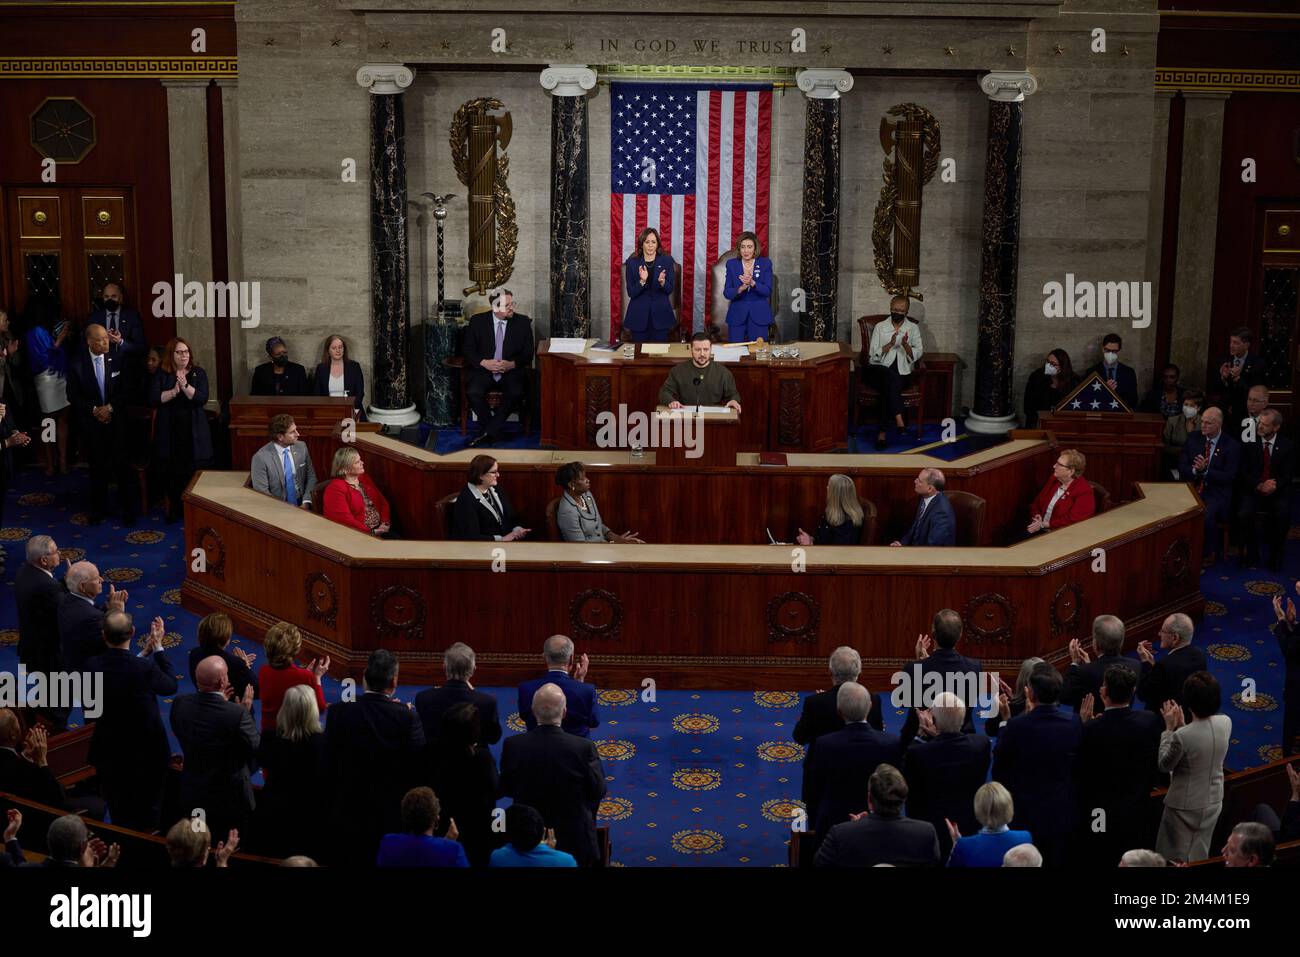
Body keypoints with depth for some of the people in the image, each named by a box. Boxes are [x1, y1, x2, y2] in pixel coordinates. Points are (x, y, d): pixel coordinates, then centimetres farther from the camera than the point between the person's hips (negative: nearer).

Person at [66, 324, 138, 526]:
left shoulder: (118, 360, -1)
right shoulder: (78, 365, -2)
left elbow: (126, 389, -1)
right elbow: (73, 396, 0)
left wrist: (110, 407, -11)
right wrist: (94, 410, -10)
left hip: (117, 421, 0)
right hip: (91, 424, 0)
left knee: (122, 466, -2)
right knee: (97, 467, 10)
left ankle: (128, 510, 7)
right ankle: (98, 508, 23)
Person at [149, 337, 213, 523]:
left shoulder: (198, 373, 4)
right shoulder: (162, 374, 5)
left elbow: (202, 398, -9)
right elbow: (153, 399, -6)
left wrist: (185, 386, -23)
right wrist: (173, 391, -18)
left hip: (193, 432, -1)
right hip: (169, 431, 1)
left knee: (194, 471, -2)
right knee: (171, 471, 3)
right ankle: (174, 509, 17)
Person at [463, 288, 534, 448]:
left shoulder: (523, 322, 5)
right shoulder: (478, 321, 4)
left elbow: (528, 353, 3)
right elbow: (468, 350, 3)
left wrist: (512, 364, -16)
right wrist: (484, 362, -16)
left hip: (511, 371, 0)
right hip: (483, 370, 0)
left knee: (517, 393, -32)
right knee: (473, 392, -30)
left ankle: (489, 433, -22)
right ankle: (494, 432, -12)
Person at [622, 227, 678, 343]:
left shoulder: (667, 260, 2)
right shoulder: (632, 262, 0)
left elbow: (670, 289, 1)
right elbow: (631, 293, -3)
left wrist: (662, 282, -20)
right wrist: (642, 281, -21)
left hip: (660, 315, 0)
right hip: (639, 316, 0)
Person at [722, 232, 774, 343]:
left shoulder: (765, 263, 0)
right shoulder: (732, 264, 3)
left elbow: (768, 291, -7)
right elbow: (726, 293, -3)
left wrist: (752, 283, -24)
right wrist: (741, 288, -23)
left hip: (759, 316, -1)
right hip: (737, 316, 1)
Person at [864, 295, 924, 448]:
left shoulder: (913, 328, 10)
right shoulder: (880, 327, 9)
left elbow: (917, 355, 0)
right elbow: (873, 355, 0)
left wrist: (905, 345, -19)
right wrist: (890, 344, -15)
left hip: (902, 373, 1)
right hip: (878, 371, -1)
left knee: (889, 387, -33)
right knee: (891, 376, -36)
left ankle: (882, 432, -34)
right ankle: (899, 421, -45)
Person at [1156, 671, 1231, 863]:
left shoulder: (1181, 736, -32)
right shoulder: (1226, 723, -14)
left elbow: (1164, 765, -13)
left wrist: (1169, 728, -10)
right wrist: (1181, 725, 0)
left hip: (1185, 807, -6)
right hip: (1213, 802, 6)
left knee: (1176, 860, 13)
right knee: (1200, 857, 24)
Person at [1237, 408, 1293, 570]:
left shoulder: (1287, 445, 3)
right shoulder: (1250, 443, 3)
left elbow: (1288, 474, 0)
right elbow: (1244, 471, 0)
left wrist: (1275, 485, -21)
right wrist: (1259, 485, -18)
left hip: (1278, 491, 0)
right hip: (1253, 490, 1)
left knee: (1283, 516, -30)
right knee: (1244, 515, -28)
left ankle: (1276, 556, -7)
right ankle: (1252, 553, -4)